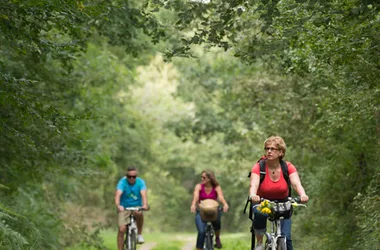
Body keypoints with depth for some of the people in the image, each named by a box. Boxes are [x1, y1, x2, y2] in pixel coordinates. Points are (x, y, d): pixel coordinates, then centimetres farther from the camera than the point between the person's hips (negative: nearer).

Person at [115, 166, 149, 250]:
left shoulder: (140, 182, -11)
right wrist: (118, 205, -52)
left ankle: (140, 234, -14)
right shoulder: (122, 182, -15)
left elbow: (143, 194, -28)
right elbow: (118, 194, -31)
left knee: (139, 213, -35)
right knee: (121, 230, -14)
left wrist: (145, 205, -49)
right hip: (124, 208, 0)